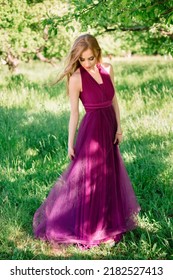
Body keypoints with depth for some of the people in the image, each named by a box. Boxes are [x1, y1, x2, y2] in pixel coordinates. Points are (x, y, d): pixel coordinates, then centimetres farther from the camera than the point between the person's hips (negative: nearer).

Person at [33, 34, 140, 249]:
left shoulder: (107, 69, -1)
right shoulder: (76, 78, -15)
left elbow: (114, 100, 7)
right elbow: (74, 112, -11)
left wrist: (119, 127, 4)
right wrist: (70, 143, -8)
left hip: (109, 127, 6)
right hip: (91, 129, -6)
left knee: (110, 174, 19)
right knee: (90, 178, 3)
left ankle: (109, 218, 39)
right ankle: (86, 228, 19)